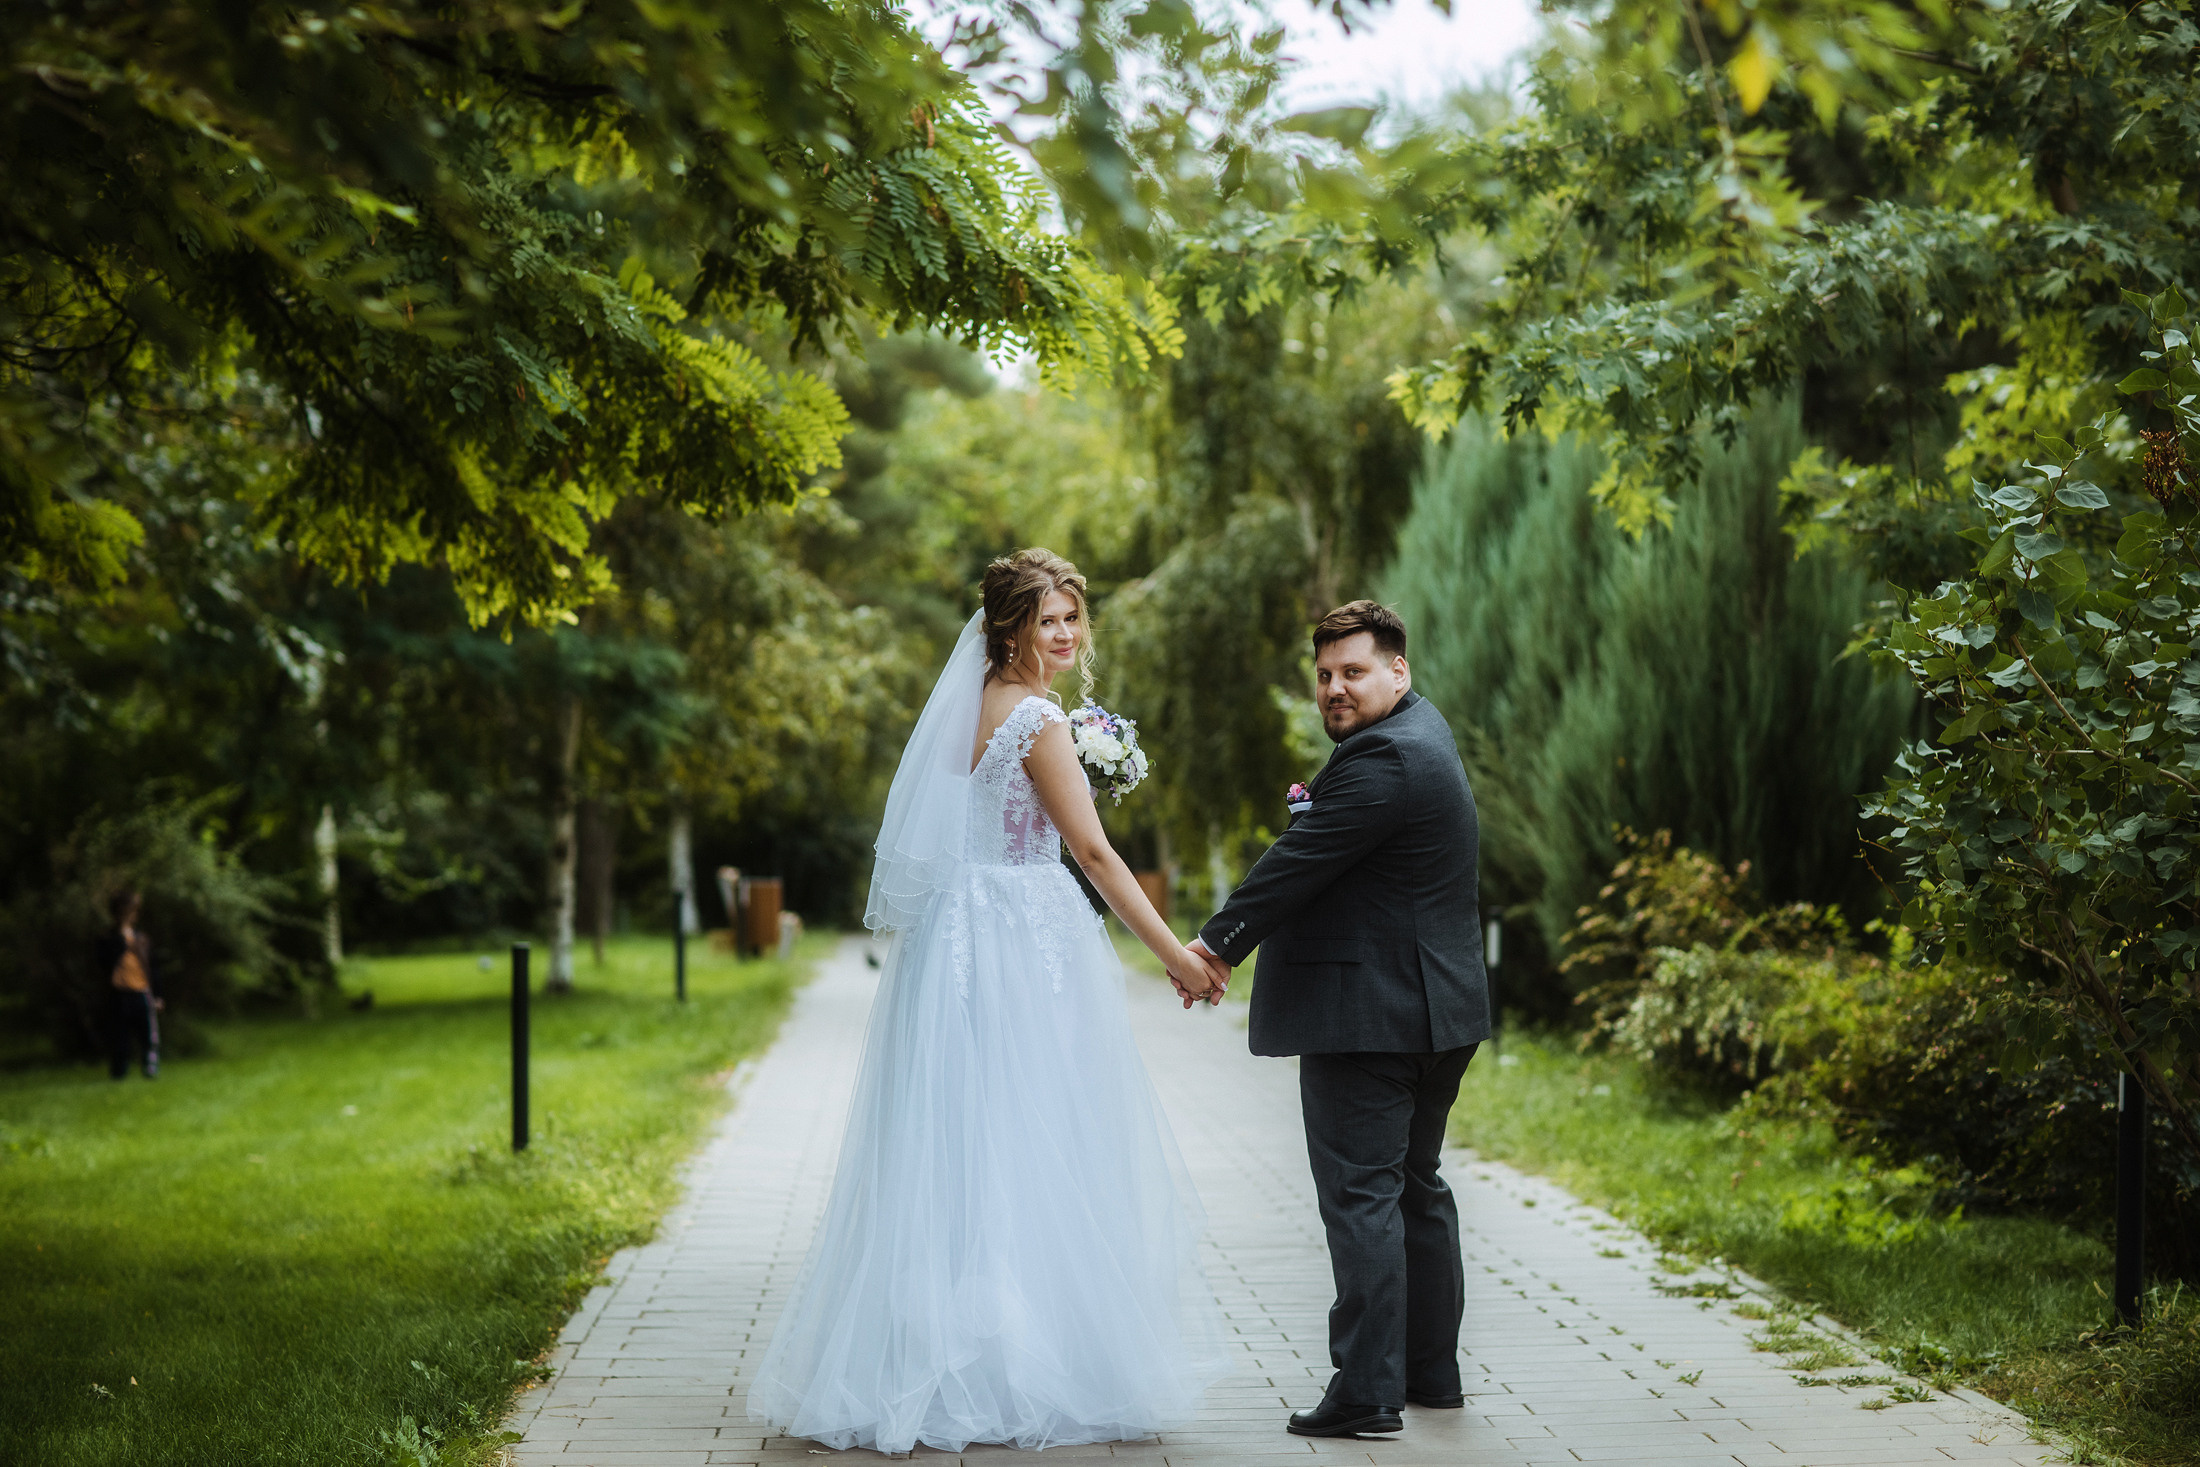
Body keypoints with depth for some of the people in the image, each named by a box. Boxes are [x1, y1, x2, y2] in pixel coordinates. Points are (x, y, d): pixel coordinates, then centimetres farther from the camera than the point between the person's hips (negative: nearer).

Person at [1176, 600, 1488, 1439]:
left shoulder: (1384, 760, -18)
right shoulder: (1419, 728, 15)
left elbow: (1300, 863, -17)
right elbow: (1314, 855, 17)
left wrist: (1217, 942, -8)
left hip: (1367, 1014, -11)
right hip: (1433, 1005, 11)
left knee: (1362, 1197, -8)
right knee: (1416, 1189, 17)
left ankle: (1368, 1393, -7)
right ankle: (1432, 1371, 26)